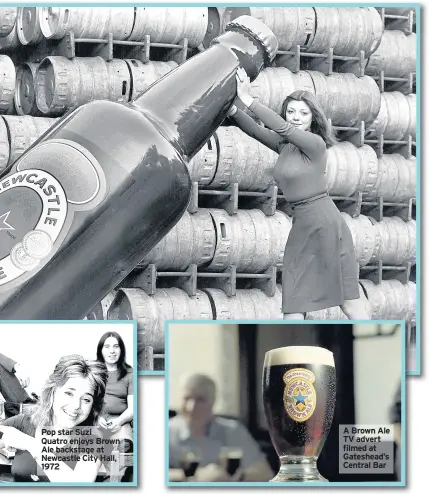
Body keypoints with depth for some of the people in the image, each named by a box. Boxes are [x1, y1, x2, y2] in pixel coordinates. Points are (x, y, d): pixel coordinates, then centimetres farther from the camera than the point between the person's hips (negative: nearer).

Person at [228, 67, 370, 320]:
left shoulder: (315, 143, -11)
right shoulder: (285, 145, 10)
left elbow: (281, 127, -23)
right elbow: (255, 130, 1)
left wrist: (248, 99, -24)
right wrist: (232, 109, -17)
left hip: (324, 222, -8)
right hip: (301, 224, 8)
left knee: (348, 297, -1)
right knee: (293, 300, 6)